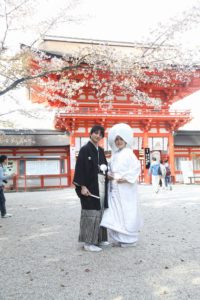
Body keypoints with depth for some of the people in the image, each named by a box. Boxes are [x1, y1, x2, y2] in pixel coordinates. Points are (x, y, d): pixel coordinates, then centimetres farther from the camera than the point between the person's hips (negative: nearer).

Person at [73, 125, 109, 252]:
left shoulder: (101, 151, 14)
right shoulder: (85, 149, -7)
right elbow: (80, 168, -14)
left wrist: (105, 169, 2)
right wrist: (82, 186, -20)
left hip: (101, 186, 8)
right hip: (90, 186, -7)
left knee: (99, 212, 13)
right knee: (91, 213, -5)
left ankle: (98, 239, 24)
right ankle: (88, 242, 4)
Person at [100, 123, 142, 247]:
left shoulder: (129, 153, -6)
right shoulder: (115, 154, 14)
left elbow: (136, 168, -13)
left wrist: (126, 178, -19)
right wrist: (109, 175, -3)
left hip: (125, 189, -7)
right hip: (114, 189, 7)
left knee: (126, 213, 0)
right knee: (114, 213, 7)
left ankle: (129, 239, 13)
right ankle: (118, 238, 18)